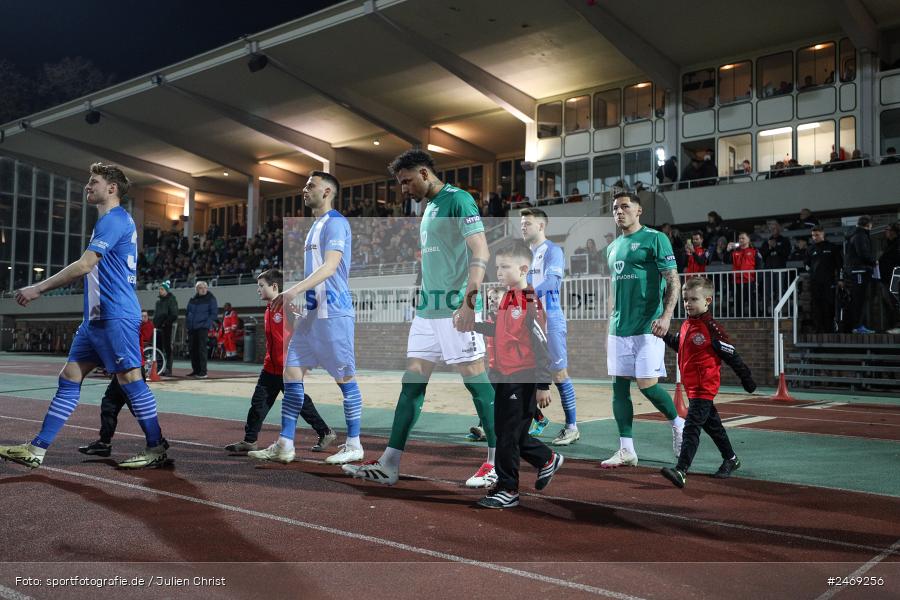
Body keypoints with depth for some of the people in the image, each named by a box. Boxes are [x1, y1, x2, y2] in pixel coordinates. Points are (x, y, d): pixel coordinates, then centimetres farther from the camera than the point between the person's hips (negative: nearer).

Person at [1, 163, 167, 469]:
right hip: (97, 317, 10)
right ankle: (36, 450, 12)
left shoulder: (114, 219, -11)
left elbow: (84, 265, -18)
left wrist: (38, 288, -12)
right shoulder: (113, 220, 20)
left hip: (115, 316, -10)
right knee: (69, 378, 8)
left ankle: (156, 449, 3)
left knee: (129, 379, -6)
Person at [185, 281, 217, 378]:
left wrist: (207, 323, -14)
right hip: (191, 328, 6)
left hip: (203, 327, -6)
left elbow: (214, 313, -6)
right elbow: (188, 312, 23)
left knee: (201, 349, -9)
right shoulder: (192, 300, 15)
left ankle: (203, 372, -7)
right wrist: (187, 324, 10)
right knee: (192, 349, 7)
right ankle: (196, 370, 18)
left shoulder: (210, 299, -1)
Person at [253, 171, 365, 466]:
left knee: (345, 377, -1)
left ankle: (354, 445, 9)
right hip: (311, 312, 9)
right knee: (292, 373, 5)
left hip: (333, 312, -9)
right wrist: (298, 298, 19)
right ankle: (284, 445, 9)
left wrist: (294, 290, -30)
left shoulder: (336, 223, -9)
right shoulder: (315, 226, 19)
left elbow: (330, 266, -22)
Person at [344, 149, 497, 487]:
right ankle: (388, 466, 10)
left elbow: (481, 253, -16)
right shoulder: (428, 208, 20)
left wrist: (469, 302, -24)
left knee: (475, 378, -3)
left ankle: (498, 461, 9)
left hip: (455, 309, -9)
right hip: (426, 310, 9)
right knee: (412, 381, 6)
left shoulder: (457, 200, -7)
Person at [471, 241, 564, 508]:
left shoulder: (530, 303, -18)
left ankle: (507, 490, 15)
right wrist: (475, 325, 9)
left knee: (508, 436, 1)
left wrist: (543, 386, -17)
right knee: (506, 432, 18)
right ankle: (547, 459, 37)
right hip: (504, 376, 9)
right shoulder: (507, 297, 8)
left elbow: (542, 346, -18)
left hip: (523, 380, -9)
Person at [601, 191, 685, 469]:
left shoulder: (655, 238, -4)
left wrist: (666, 316, -21)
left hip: (647, 327, -7)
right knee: (619, 386, 4)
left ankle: (679, 423, 19)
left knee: (647, 385, -9)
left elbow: (673, 281, -8)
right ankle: (626, 450, 10)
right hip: (619, 329, 7)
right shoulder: (613, 247, 17)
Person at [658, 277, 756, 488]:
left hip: (704, 386, -9)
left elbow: (730, 354, -11)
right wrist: (663, 334, 9)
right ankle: (731, 459, 39)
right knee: (711, 424, 21)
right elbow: (677, 344, 26)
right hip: (691, 386, 9)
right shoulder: (686, 325, 8)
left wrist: (746, 378, -5)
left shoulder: (710, 328, -17)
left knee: (691, 427, -15)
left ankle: (681, 471, -19)